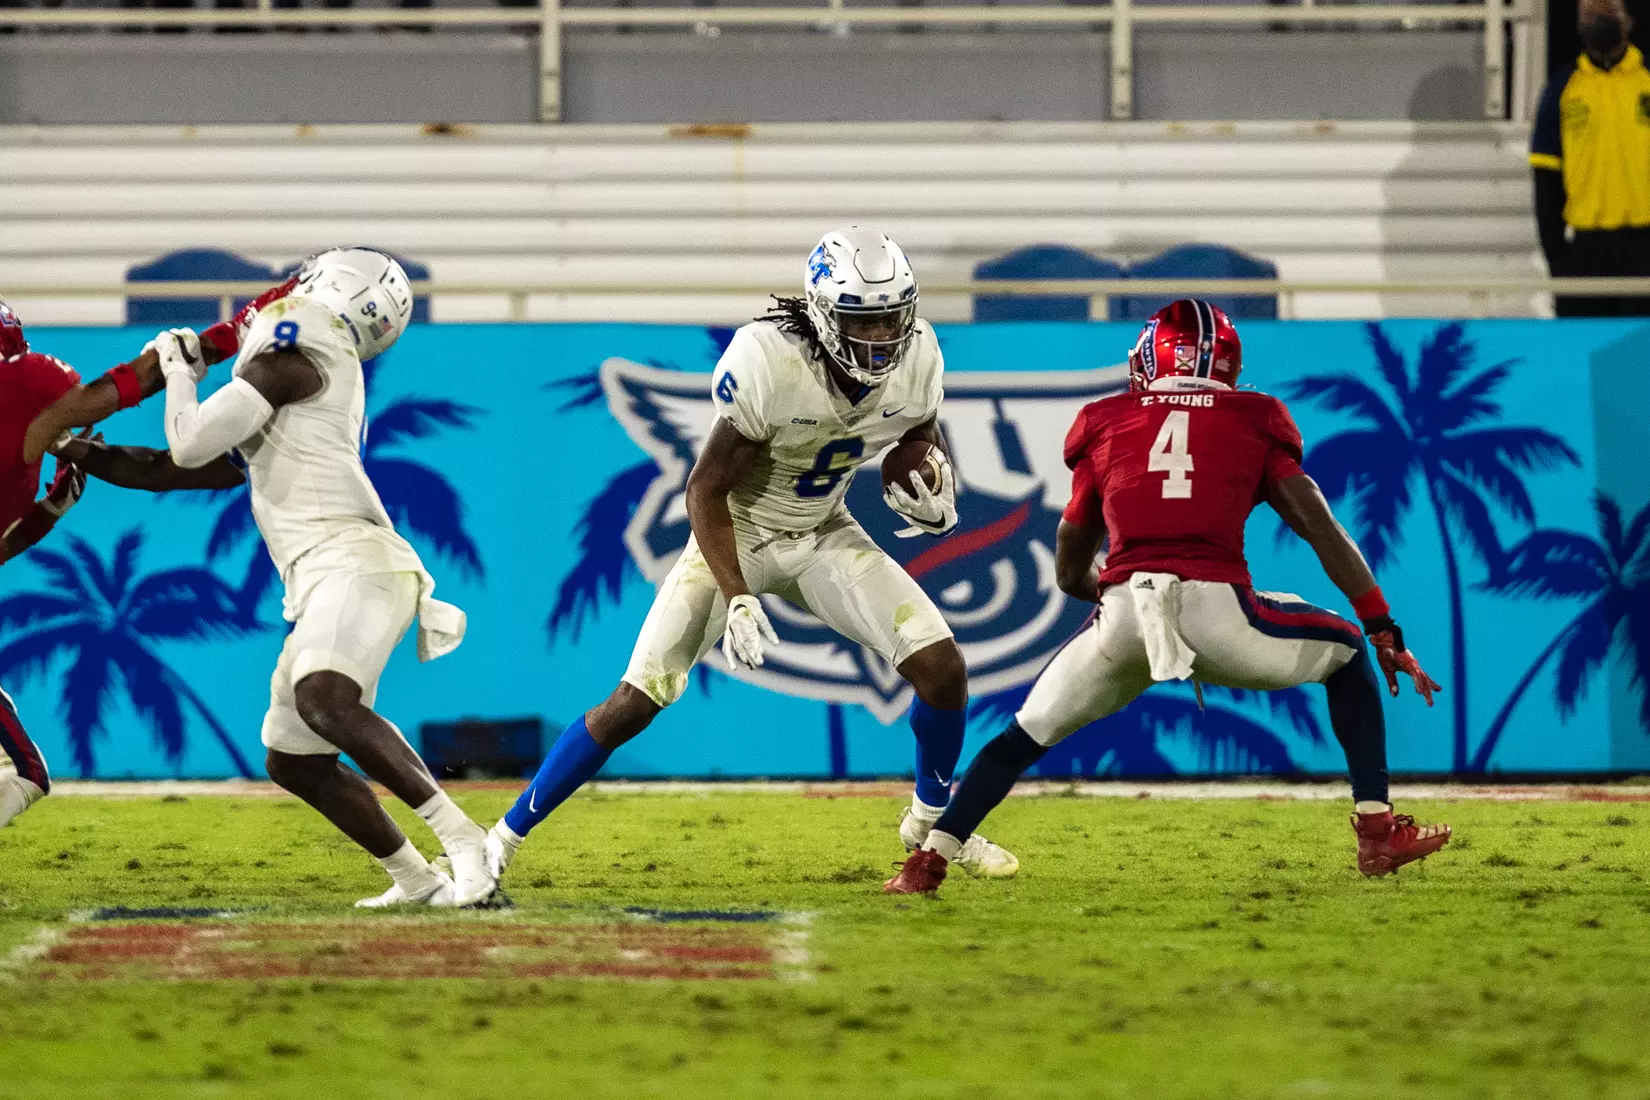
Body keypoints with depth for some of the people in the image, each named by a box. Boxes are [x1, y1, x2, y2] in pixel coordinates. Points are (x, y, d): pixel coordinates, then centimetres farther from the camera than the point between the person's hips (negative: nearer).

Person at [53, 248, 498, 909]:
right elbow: (181, 472, 36)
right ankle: (415, 880, 19)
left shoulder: (291, 359, -1)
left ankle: (460, 838, -34)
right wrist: (83, 455, 36)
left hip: (351, 558, -10)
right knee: (294, 762, 13)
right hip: (325, 581, 10)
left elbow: (191, 446, -4)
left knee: (322, 701, -33)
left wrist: (178, 369, 14)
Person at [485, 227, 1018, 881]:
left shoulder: (916, 359, -15)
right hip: (735, 536, -4)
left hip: (824, 534, 4)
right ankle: (504, 838, 3)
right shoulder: (768, 362, -32)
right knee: (634, 703, -10)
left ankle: (934, 821, 17)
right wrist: (736, 599, -31)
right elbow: (706, 489, -24)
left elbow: (923, 441, 9)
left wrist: (933, 493, -14)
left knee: (942, 668, -10)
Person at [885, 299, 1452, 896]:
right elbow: (1325, 533, 13)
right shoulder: (1254, 425, 21)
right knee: (1347, 651, 25)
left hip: (1124, 618, 1)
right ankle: (1377, 834, 16)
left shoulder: (1106, 427, 24)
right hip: (1217, 609, -1)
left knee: (1024, 737, 22)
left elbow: (1071, 572, 30)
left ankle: (928, 861, 8)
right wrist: (1386, 633, 15)